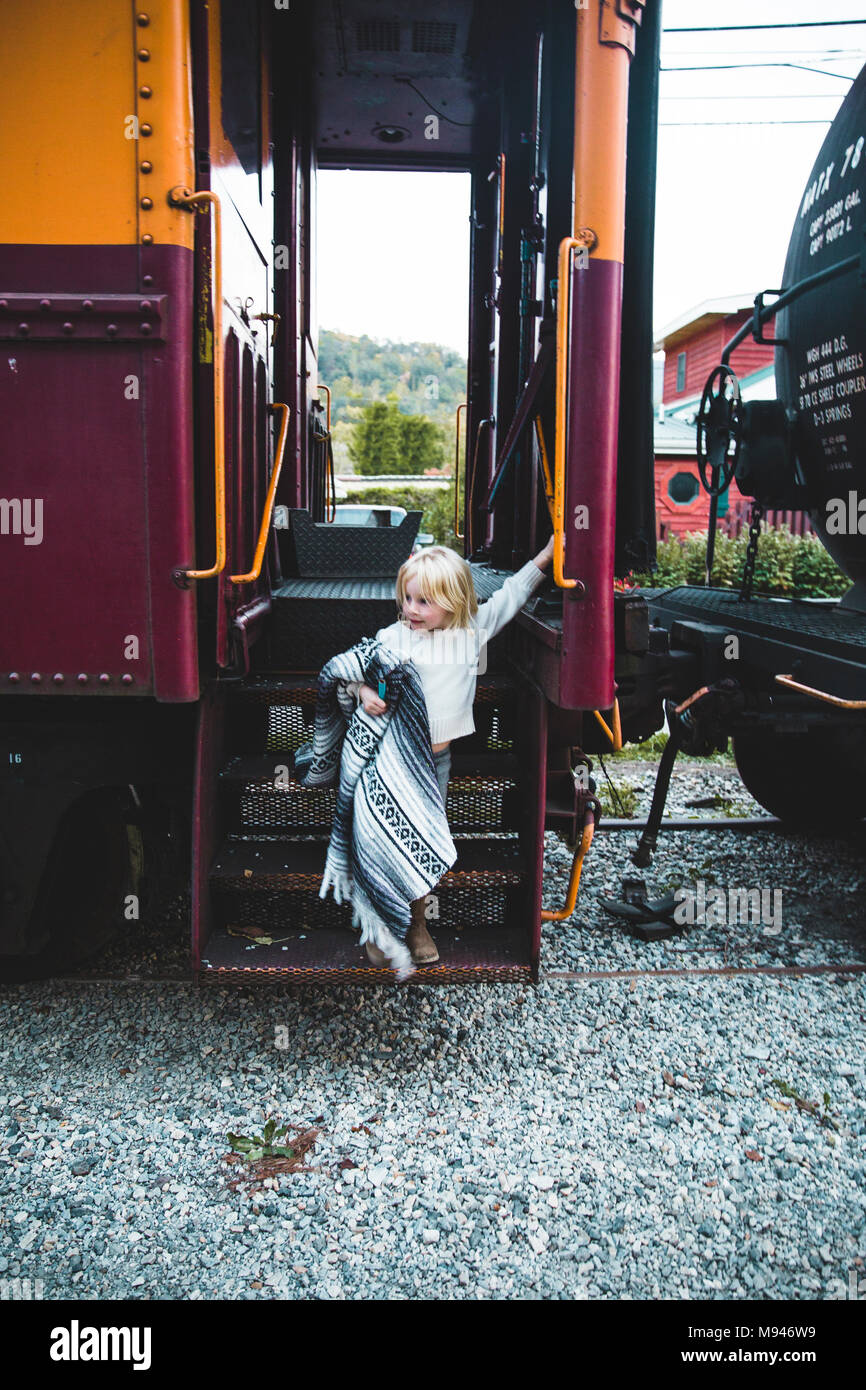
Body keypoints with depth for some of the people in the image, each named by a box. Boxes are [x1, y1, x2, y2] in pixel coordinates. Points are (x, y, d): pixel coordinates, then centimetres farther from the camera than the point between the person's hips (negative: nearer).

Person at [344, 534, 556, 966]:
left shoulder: (472, 631, 2)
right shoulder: (391, 638, -5)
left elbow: (509, 597, 11)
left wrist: (545, 555, 11)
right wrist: (363, 691, -19)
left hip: (437, 759, 3)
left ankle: (417, 924, 26)